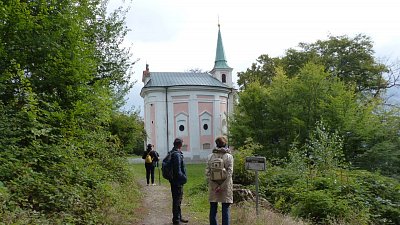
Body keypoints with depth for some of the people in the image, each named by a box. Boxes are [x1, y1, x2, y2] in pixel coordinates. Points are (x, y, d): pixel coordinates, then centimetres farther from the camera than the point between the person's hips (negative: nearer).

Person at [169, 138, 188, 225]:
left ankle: (179, 217, 33)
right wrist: (184, 178, -15)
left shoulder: (172, 153, 12)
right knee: (177, 200, 0)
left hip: (175, 181, 10)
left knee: (178, 199, 20)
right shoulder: (177, 154, -20)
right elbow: (177, 170, -24)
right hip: (177, 181, -10)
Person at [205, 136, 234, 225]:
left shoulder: (210, 156, 1)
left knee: (213, 209, 12)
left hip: (213, 186, 2)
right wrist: (222, 187, -11)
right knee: (225, 209, 5)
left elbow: (207, 172, -3)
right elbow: (229, 173, -12)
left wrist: (213, 185, -4)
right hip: (225, 186, -2)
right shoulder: (229, 156, -5)